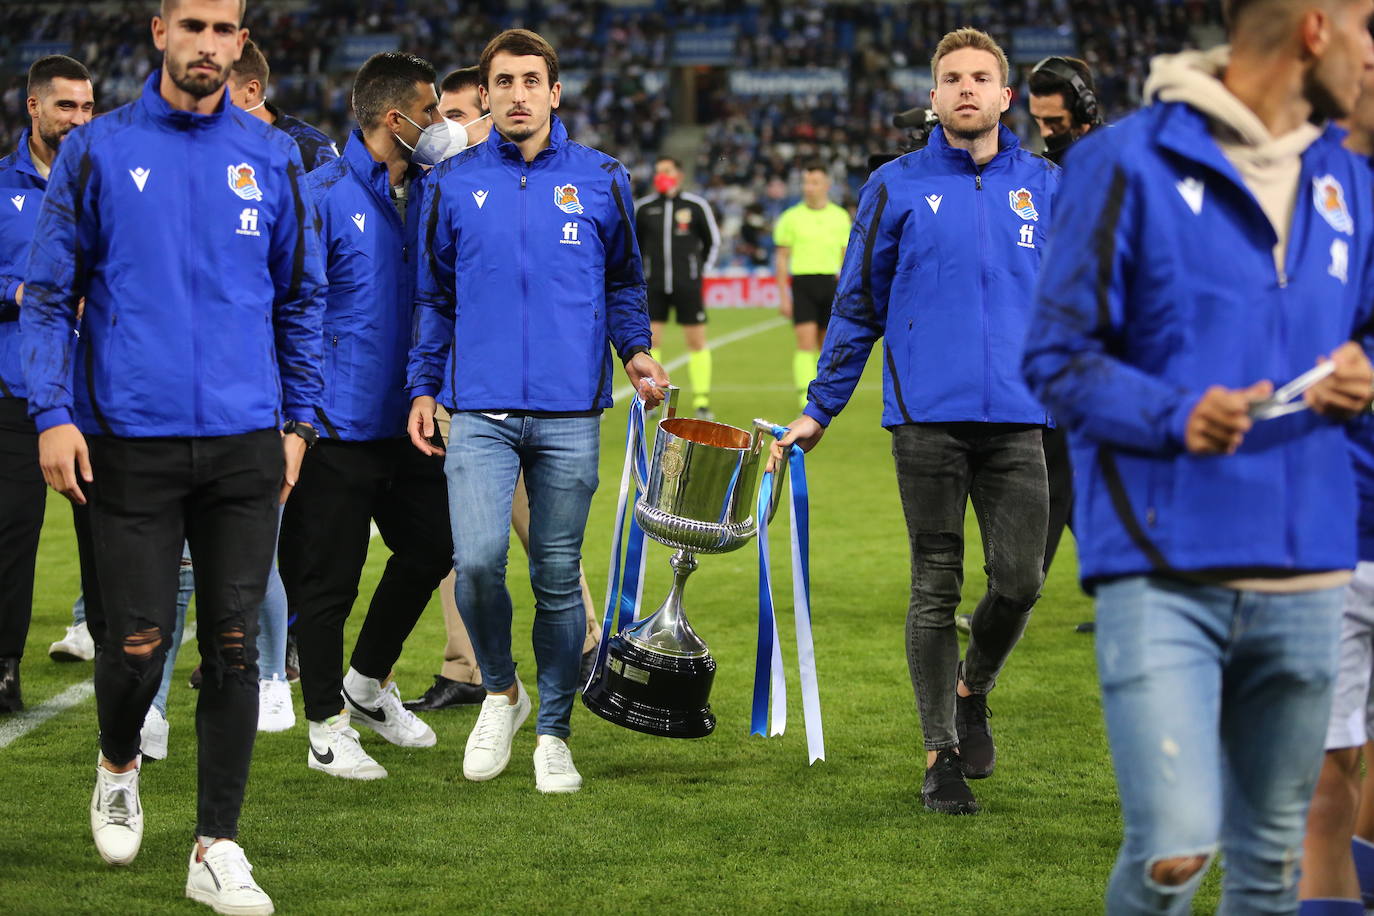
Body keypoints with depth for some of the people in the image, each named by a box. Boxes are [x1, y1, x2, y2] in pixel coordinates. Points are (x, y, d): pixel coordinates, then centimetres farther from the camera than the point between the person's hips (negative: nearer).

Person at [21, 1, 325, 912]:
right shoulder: (98, 152, 2)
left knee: (235, 645, 1)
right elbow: (48, 292, 3)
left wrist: (298, 419, 10)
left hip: (245, 443, 2)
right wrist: (53, 414, -6)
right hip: (130, 440, -2)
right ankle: (119, 765, 30)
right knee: (137, 642, -3)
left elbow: (301, 297, 15)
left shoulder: (272, 158, 8)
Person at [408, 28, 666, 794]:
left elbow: (625, 280, 17)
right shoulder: (453, 185, 8)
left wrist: (636, 350, 1)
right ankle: (501, 690, 10)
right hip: (479, 409, 0)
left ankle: (553, 732, 17)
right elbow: (434, 297, 16)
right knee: (477, 559, -16)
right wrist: (424, 387, 10)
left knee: (558, 575, 4)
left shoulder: (601, 180, 7)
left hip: (570, 413, 0)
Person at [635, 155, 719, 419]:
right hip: (654, 285, 1)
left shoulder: (696, 206, 0)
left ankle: (702, 401, 6)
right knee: (649, 340, -5)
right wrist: (639, 272, 13)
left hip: (688, 285, -1)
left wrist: (702, 271, 10)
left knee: (697, 341, -1)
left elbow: (713, 241, 12)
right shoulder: (643, 207, 4)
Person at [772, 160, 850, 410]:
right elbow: (782, 258, 5)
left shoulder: (840, 216, 8)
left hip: (831, 284, 2)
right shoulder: (791, 217, 2)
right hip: (802, 283, -2)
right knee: (806, 343, -12)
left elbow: (845, 256, 14)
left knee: (827, 345, 6)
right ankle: (806, 404, -16)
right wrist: (783, 295, -1)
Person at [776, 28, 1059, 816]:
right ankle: (942, 755, 12)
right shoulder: (897, 188, 6)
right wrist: (819, 410, 9)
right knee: (936, 589, 2)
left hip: (1018, 418, 1)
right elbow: (858, 307, 10)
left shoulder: (1047, 187, 10)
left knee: (1019, 582, -4)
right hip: (928, 417, -1)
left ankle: (973, 691, 26)